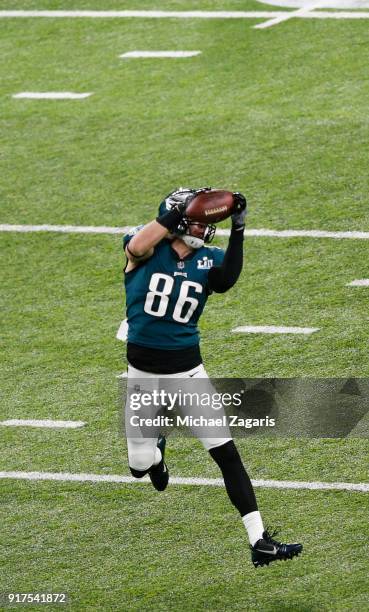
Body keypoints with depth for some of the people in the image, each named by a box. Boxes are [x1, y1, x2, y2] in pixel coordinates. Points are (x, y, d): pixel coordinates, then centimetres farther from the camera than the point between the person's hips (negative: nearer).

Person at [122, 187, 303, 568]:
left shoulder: (207, 260, 1)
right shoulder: (147, 249, -6)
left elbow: (227, 279, -21)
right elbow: (137, 247, -31)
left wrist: (237, 231, -24)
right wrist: (179, 211, -30)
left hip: (187, 368, 1)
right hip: (143, 372, -1)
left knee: (226, 453, -7)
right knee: (141, 464, 9)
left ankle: (259, 541, -6)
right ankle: (155, 448, 50)